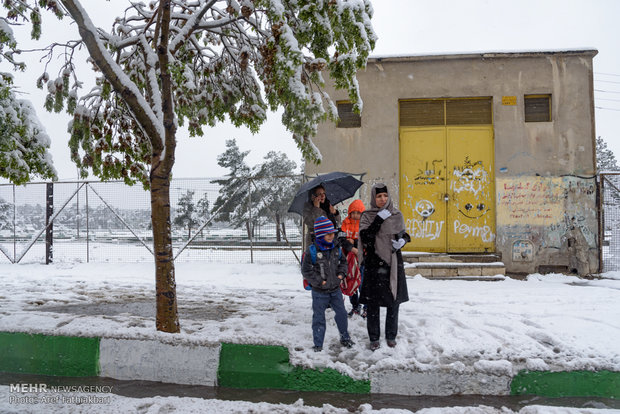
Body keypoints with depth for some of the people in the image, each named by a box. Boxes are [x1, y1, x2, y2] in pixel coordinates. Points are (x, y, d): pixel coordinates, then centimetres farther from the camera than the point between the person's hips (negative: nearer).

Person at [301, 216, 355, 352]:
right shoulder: (312, 251, -16)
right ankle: (318, 345, 19)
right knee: (319, 318, 6)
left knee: (342, 313, 14)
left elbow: (343, 262, 17)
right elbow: (306, 271, -13)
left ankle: (345, 338, 35)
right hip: (319, 292, -5)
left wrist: (341, 274, 0)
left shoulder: (336, 248, 1)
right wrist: (320, 281, -16)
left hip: (335, 289, 5)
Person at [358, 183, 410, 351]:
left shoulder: (396, 215, 7)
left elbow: (403, 234, 18)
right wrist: (378, 220, -17)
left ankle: (391, 335, 25)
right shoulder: (367, 216, 0)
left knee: (394, 301, 8)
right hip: (374, 263, -2)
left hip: (393, 263, 3)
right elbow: (365, 237, -13)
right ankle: (374, 338, 17)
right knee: (373, 303, 2)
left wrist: (402, 241, -5)